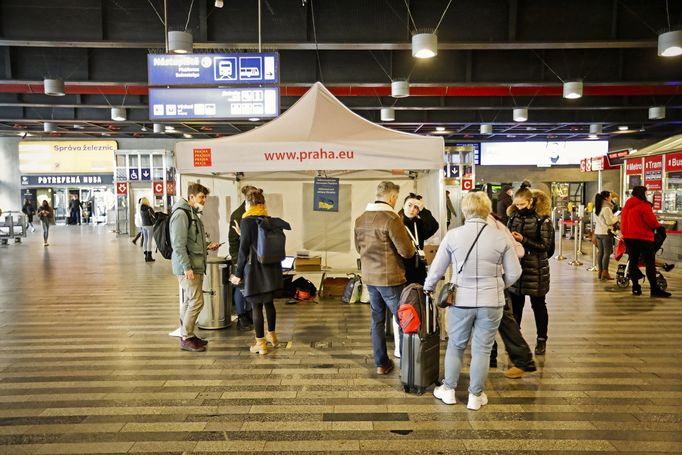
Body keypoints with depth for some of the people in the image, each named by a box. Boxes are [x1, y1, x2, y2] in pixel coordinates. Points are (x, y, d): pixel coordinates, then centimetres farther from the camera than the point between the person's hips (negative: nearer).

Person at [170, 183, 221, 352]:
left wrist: (207, 246, 11)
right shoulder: (181, 214, -14)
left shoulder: (193, 213, 17)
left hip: (196, 265, 10)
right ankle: (186, 338, 2)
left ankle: (187, 335, 24)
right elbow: (178, 244, -20)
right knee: (196, 301, -8)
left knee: (189, 302, 15)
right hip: (188, 267, -10)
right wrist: (187, 267, -23)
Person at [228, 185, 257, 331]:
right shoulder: (237, 215, -9)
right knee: (241, 287, 2)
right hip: (242, 257, -5)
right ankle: (241, 318, 13)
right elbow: (233, 239, -9)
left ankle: (249, 315, 24)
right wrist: (236, 260, -12)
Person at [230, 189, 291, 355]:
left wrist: (238, 273, -7)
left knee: (256, 306, 3)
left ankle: (261, 344, 10)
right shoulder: (271, 221, 6)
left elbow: (244, 249, -12)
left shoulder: (247, 221, -10)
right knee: (269, 303, 19)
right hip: (270, 269, 6)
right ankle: (272, 336, 33)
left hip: (254, 270, -6)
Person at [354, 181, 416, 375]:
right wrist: (413, 249, 5)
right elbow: (407, 251, -17)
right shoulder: (391, 218, -18)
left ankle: (381, 363, 24)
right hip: (390, 278, -7)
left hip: (369, 277, 7)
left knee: (377, 320, 16)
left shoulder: (360, 219, 4)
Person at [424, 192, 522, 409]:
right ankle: (475, 396, 23)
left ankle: (448, 390, 28)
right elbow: (514, 273, 0)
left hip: (460, 301, 0)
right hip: (491, 302, 0)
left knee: (455, 346, 17)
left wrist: (428, 288, 20)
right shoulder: (501, 237, -7)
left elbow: (436, 268, 1)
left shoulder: (452, 236, -8)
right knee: (482, 349, 11)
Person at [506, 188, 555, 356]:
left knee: (538, 305, 9)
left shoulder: (542, 220, -8)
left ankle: (541, 340, 23)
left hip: (535, 269, -4)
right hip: (516, 267, 4)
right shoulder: (513, 217, 6)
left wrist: (524, 240, -21)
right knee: (515, 304, 11)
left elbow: (546, 246, -11)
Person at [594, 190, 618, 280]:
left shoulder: (597, 208, 11)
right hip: (606, 232, -8)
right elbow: (609, 222, -17)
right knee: (607, 252, -4)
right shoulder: (606, 208, -16)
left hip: (598, 232, 8)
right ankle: (605, 272, -3)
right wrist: (616, 218, 2)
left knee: (600, 252, 11)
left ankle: (600, 271, 15)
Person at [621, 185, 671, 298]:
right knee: (650, 263, -4)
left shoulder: (626, 206, 13)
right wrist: (658, 226, 6)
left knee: (633, 261, 9)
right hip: (642, 237, -8)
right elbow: (652, 221, -13)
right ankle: (654, 289, -5)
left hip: (628, 237, 8)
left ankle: (636, 287, 10)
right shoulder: (643, 205, -12)